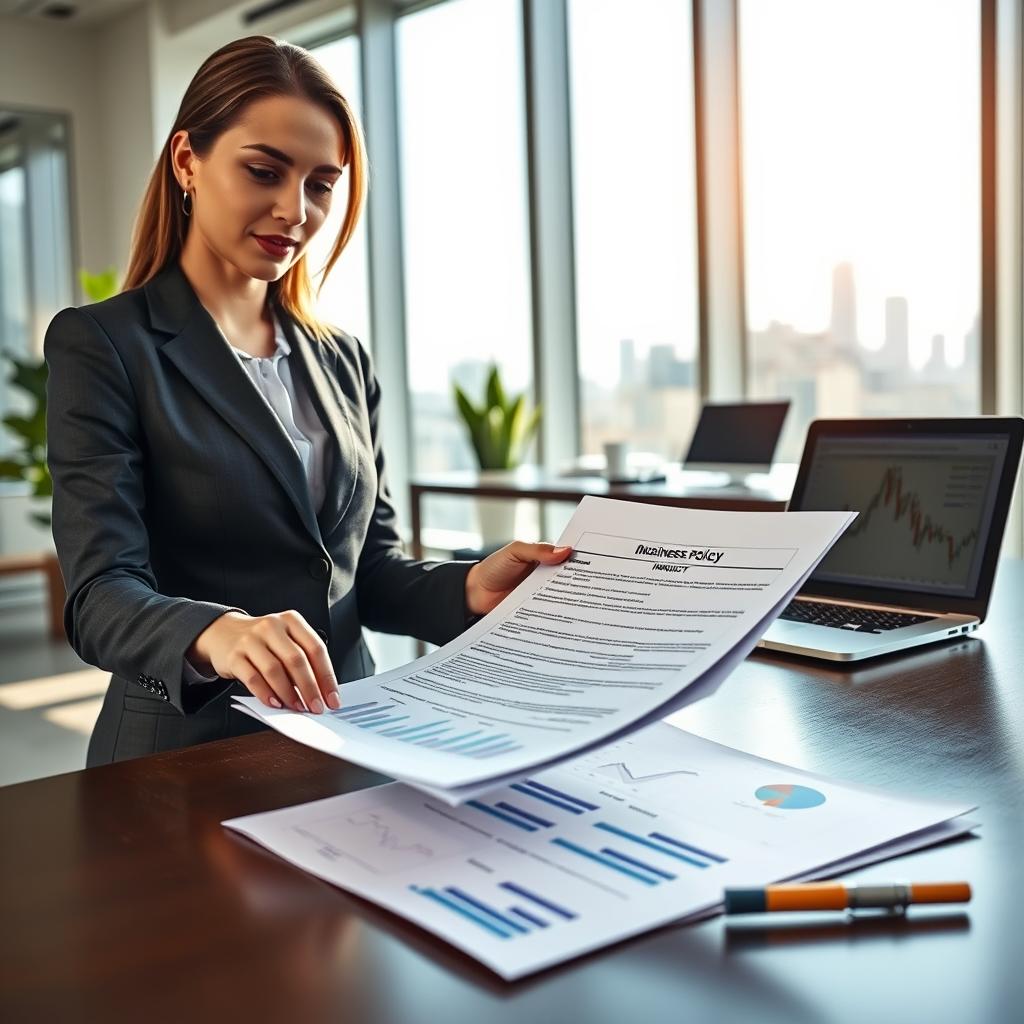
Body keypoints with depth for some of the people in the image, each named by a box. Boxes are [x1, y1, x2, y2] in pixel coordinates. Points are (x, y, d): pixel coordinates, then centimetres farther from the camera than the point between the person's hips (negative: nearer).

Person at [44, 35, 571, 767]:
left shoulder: (344, 361, 12)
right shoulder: (101, 346, -4)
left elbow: (370, 570, 13)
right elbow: (102, 595, -13)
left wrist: (467, 590, -7)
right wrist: (213, 633, -34)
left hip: (350, 743, 4)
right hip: (187, 759, -3)